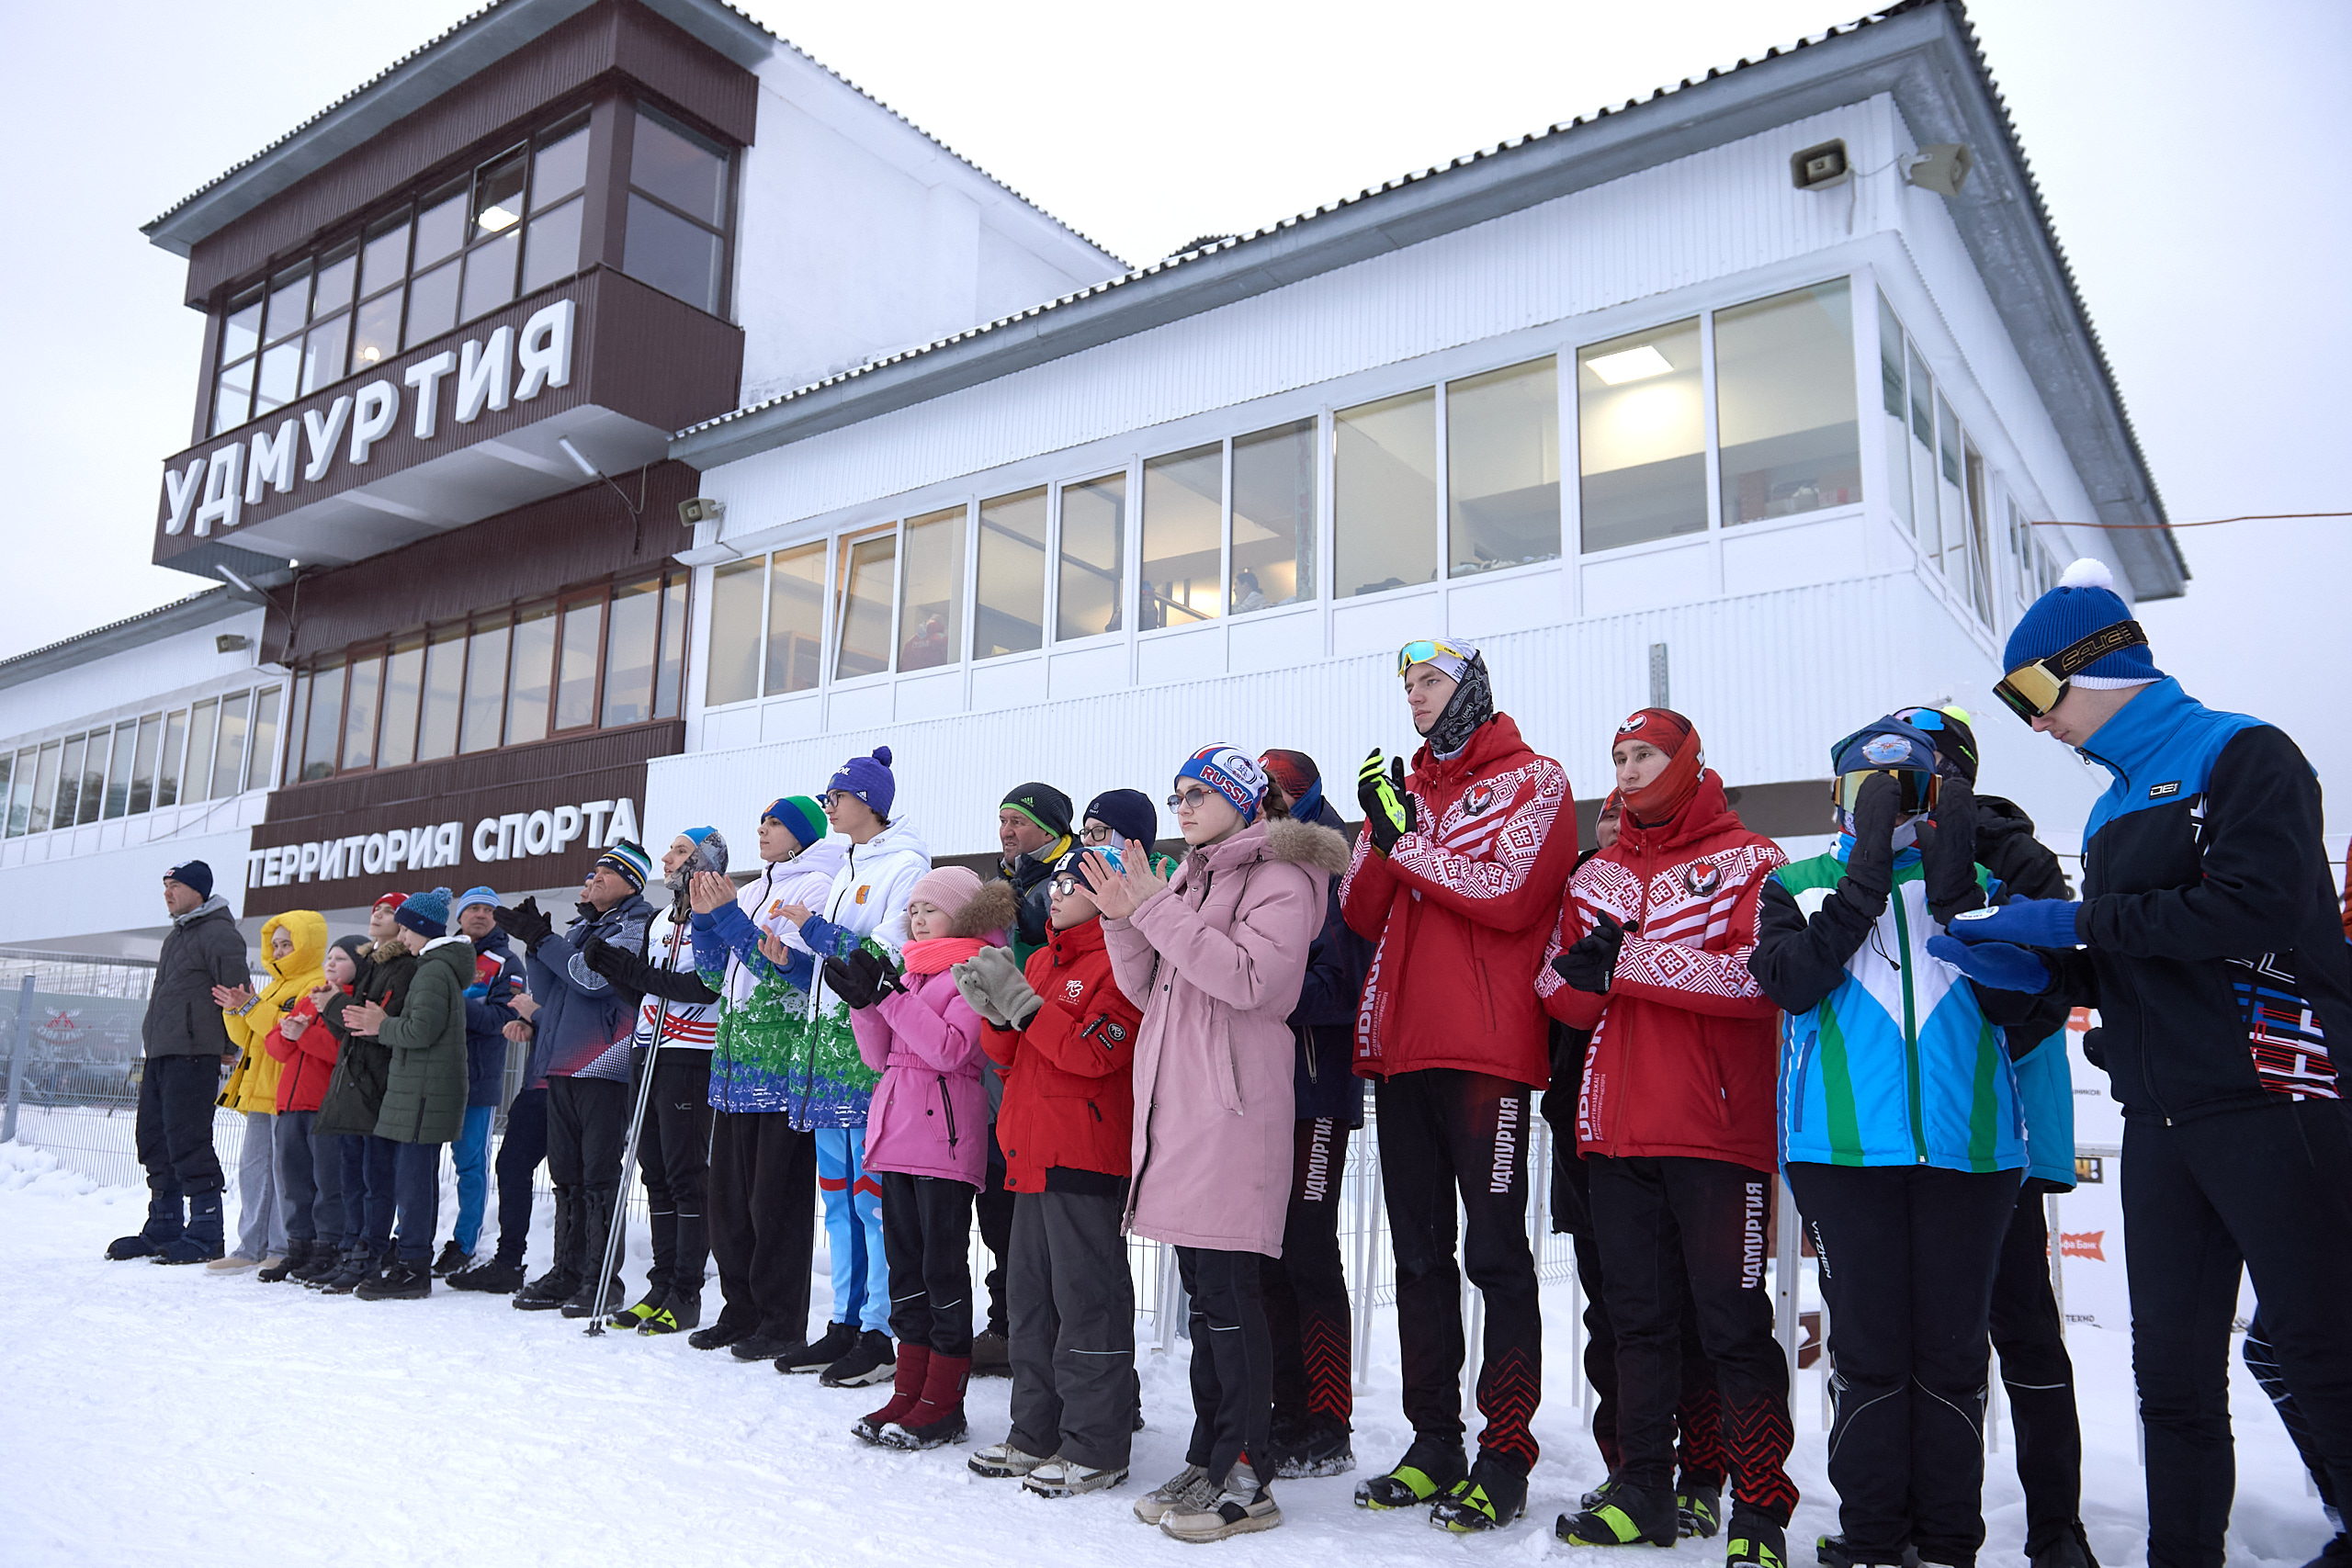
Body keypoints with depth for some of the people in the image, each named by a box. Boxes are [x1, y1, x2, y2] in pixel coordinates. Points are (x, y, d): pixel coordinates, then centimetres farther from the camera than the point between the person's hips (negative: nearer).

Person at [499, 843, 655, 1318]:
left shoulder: (636, 925, -2)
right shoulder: (580, 927, 22)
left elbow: (594, 977, -16)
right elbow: (547, 993, 16)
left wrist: (542, 939, -8)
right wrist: (535, 944, 3)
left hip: (602, 1067, -8)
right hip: (561, 1065, 8)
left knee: (599, 1175, -6)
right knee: (566, 1172, 11)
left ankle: (601, 1278, -2)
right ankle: (568, 1270, 18)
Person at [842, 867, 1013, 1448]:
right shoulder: (911, 973, 18)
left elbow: (951, 1049, -18)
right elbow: (879, 1055, 15)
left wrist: (890, 995, -17)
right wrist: (863, 1003, -1)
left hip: (944, 1137, -8)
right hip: (895, 1132, 8)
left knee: (943, 1264, -2)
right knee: (905, 1262, 11)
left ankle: (943, 1403, 6)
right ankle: (908, 1392, 20)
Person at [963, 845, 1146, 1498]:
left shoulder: (1120, 962, -8)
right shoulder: (1041, 960, 18)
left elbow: (1094, 1052, -20)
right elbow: (1010, 1054, 17)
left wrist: (1019, 1000, -18)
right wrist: (992, 1008, -3)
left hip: (1087, 1156, -9)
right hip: (1033, 1152, 9)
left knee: (1087, 1295, -4)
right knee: (1029, 1291, 13)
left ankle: (1096, 1447, 6)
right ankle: (1037, 1433, 24)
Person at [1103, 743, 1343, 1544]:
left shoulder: (1280, 878, -4)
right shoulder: (1184, 880, 20)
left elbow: (1250, 978, -20)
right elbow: (1150, 989, 17)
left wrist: (1157, 908, -17)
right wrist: (1123, 918, 2)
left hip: (1232, 1106, -8)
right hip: (1174, 1103, 8)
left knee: (1228, 1294, -5)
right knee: (1203, 1291, 13)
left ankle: (1244, 1478, 4)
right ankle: (1206, 1460, 22)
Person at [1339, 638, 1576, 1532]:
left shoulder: (1531, 781, 3)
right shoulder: (1404, 789, 19)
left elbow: (1509, 894, -13)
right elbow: (1361, 915, 9)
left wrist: (1406, 836, -10)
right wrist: (1381, 834, -8)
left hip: (1486, 1049, -6)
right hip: (1401, 1048, 6)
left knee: (1495, 1252, -2)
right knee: (1419, 1254, 10)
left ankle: (1504, 1458, 7)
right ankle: (1433, 1447, 20)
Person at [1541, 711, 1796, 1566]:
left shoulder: (1749, 861, 1)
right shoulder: (1595, 875, 17)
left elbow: (1760, 974, -15)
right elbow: (1562, 993, 11)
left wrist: (1627, 961, -16)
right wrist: (1578, 973, -12)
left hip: (1716, 1129, -5)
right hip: (1616, 1134, 5)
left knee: (1732, 1322, -1)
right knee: (1637, 1316, 11)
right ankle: (1643, 1491, 22)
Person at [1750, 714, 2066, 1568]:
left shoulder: (1978, 884, 15)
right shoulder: (1803, 886, 13)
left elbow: (2023, 1011, 2)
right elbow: (1793, 983, -7)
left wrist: (1956, 895, -8)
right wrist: (1867, 876, -11)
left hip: (1965, 1142, 1)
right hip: (1845, 1146, -1)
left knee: (1953, 1351, 4)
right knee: (1869, 1349, 1)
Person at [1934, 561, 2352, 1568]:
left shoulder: (2242, 756, -5)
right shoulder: (2112, 809, 19)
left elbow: (2256, 910, -20)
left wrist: (2082, 922, -13)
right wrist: (2033, 972, 4)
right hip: (2163, 1125, 8)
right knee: (2172, 1365, 10)